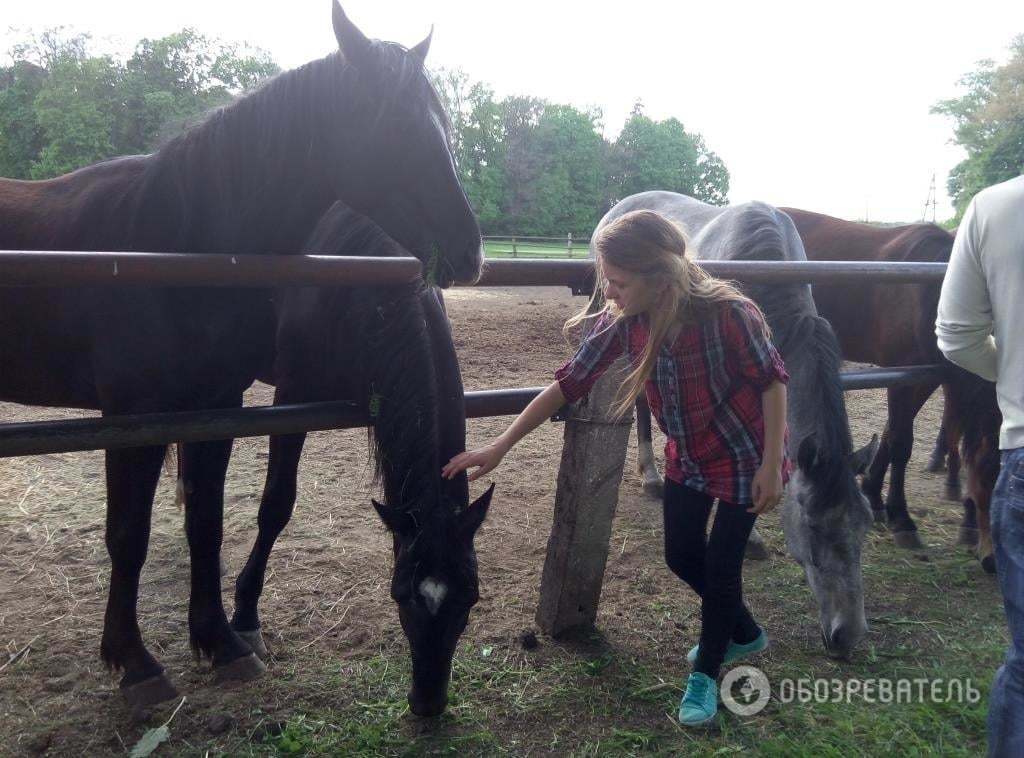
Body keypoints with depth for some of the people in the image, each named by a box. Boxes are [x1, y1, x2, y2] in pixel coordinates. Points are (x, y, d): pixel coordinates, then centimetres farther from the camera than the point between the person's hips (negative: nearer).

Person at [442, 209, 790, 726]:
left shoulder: (727, 313, -33)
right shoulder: (621, 320, -18)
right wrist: (500, 447, -15)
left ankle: (705, 675, 26)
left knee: (720, 565, 1)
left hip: (744, 459, -5)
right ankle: (745, 634, 42)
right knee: (682, 558, 13)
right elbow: (570, 382, -15)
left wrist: (771, 465, -20)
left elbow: (772, 381, -20)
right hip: (686, 457, 5)